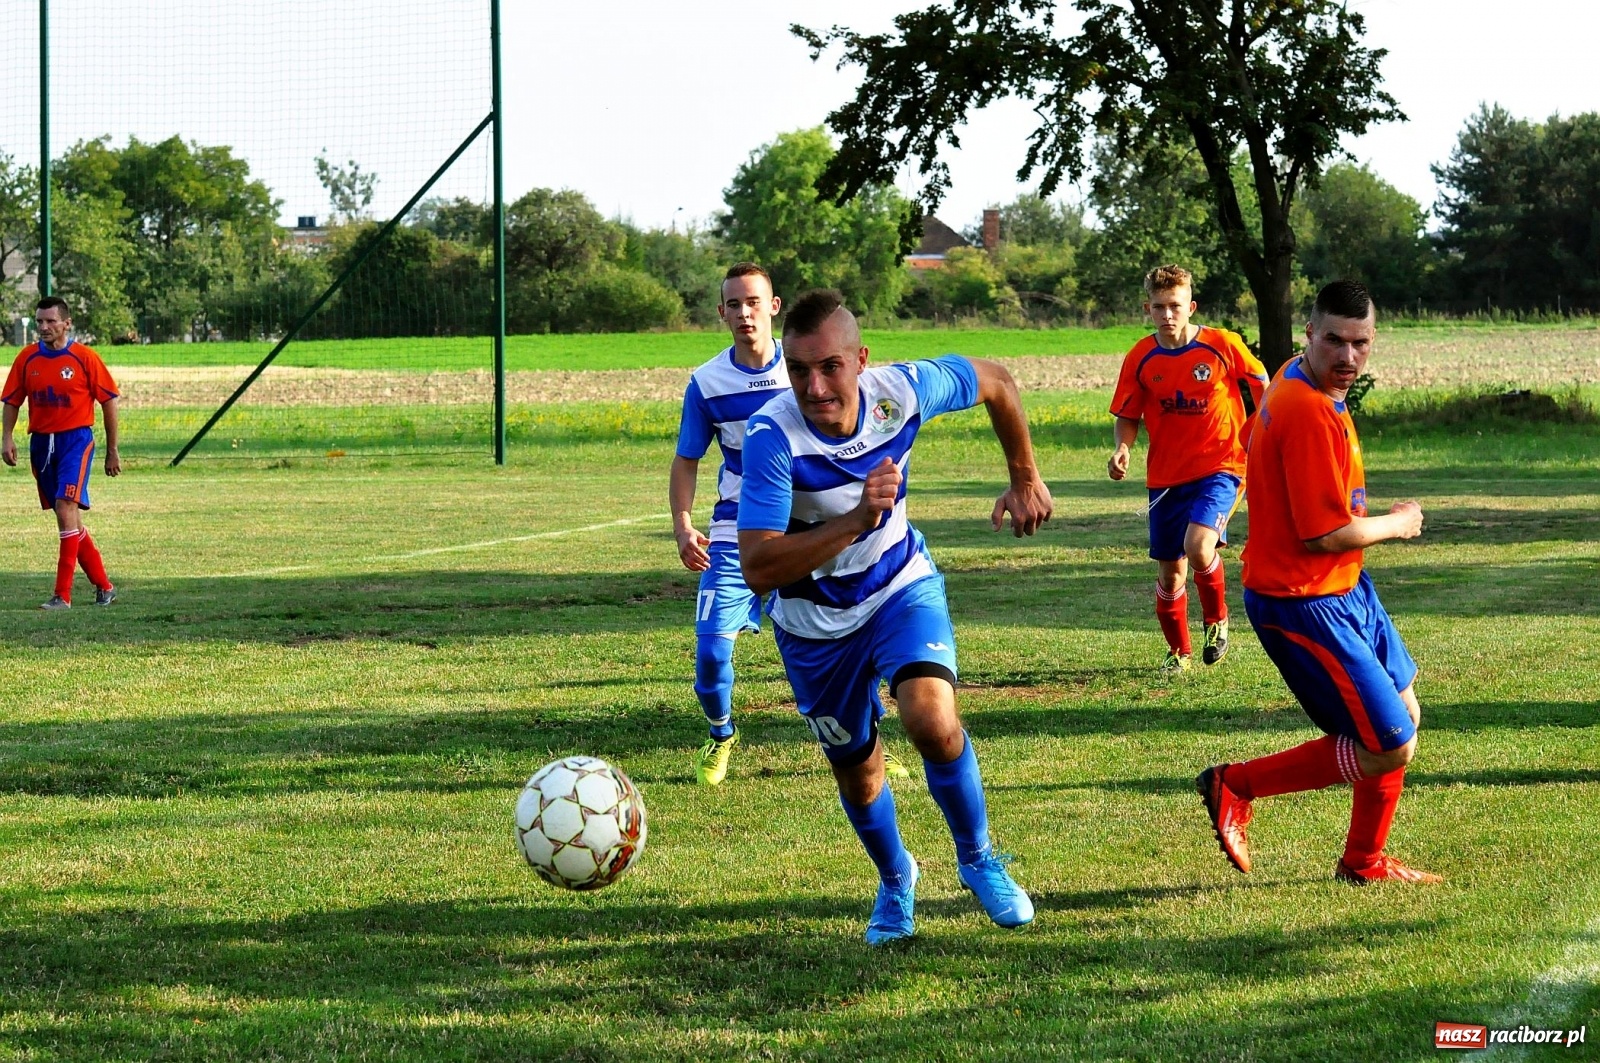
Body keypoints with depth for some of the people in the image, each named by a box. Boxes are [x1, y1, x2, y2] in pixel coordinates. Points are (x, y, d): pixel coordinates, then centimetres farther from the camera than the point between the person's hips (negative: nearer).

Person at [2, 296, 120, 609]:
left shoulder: (84, 357, -6)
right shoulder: (27, 358, 4)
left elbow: (109, 401, 0)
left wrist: (112, 451, 1)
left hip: (75, 439, -5)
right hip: (41, 442, 5)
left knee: (65, 510, -18)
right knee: (70, 520, 11)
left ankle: (63, 594, -17)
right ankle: (104, 586, 24)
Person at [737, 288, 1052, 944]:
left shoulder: (902, 391, -24)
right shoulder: (772, 438, -33)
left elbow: (996, 383, -1)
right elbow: (758, 569, -39)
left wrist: (1024, 478, 6)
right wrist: (858, 518, -46)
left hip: (902, 588, 1)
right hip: (816, 619, -1)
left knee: (933, 722, -24)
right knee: (856, 770, 13)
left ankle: (978, 860, 3)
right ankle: (894, 880, 45)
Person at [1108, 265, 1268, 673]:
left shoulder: (1222, 345, -9)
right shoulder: (1141, 359, -2)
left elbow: (1260, 383, 6)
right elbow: (1128, 416, 7)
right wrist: (1122, 449, -13)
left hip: (1219, 466, -4)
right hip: (1166, 475, 4)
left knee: (1198, 548, -26)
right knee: (1170, 572, 9)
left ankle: (1217, 619, 4)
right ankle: (1179, 651, 33)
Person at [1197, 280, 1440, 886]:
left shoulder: (1296, 381, 6)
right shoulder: (1309, 412, -27)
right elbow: (1326, 534, -26)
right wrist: (1396, 524, -7)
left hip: (1343, 589, 11)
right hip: (1304, 603, -11)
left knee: (1403, 715, 21)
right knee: (1389, 750, -7)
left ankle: (1364, 863, 34)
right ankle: (1235, 786, 4)